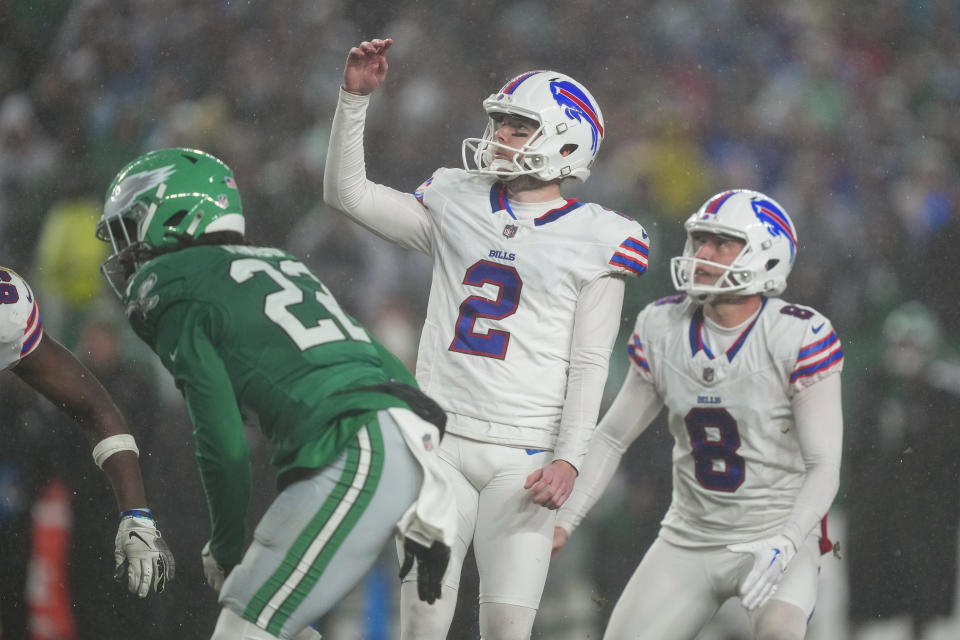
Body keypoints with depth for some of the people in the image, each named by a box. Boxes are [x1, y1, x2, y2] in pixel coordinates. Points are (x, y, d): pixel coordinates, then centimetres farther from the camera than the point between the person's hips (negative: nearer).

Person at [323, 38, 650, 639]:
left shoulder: (597, 239, 2)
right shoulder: (457, 204, 13)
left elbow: (588, 364, -1)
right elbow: (347, 191, 14)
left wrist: (569, 458, -11)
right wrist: (355, 98, 4)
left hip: (523, 455, -3)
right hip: (440, 440, 3)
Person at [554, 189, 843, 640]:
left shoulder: (799, 337, -15)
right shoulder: (663, 328, -1)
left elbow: (824, 467, -15)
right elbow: (612, 437, 10)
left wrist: (783, 547, -28)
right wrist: (564, 519, 1)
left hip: (779, 536, -5)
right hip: (689, 536, 5)